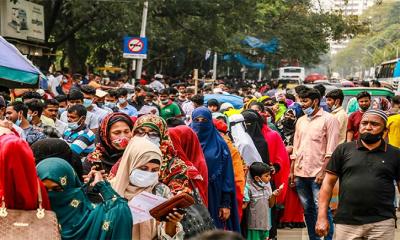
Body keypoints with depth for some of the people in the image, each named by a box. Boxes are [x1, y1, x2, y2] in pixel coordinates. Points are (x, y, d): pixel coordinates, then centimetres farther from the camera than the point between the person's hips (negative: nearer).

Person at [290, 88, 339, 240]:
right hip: (300, 172, 6)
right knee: (307, 209, 11)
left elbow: (330, 150, -9)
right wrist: (292, 171, 13)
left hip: (317, 173, -6)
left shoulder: (328, 119, -3)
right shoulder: (301, 121, 16)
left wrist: (323, 171, -16)